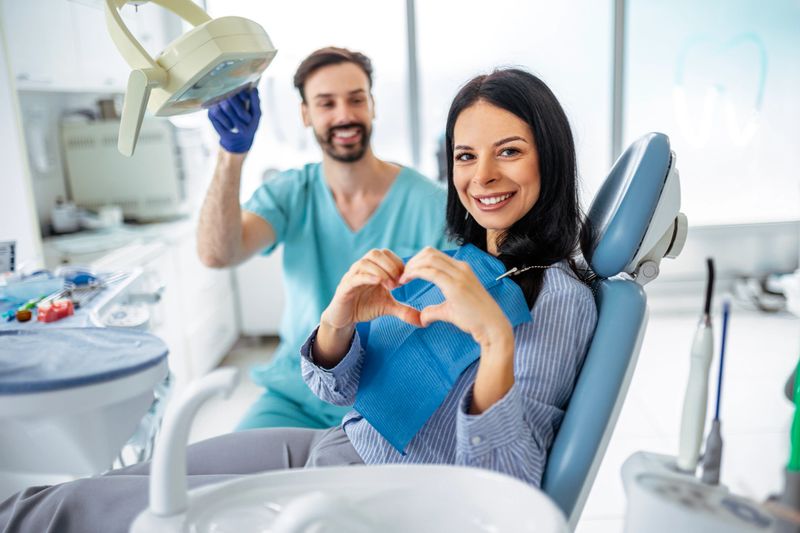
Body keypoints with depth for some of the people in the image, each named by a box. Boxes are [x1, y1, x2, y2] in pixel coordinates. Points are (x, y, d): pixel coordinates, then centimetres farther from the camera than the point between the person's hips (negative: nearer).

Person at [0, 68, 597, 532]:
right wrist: (338, 321, -21)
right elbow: (340, 389, 1)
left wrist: (497, 338, -36)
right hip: (332, 443, 6)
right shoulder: (454, 261, 4)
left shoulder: (559, 297, -16)